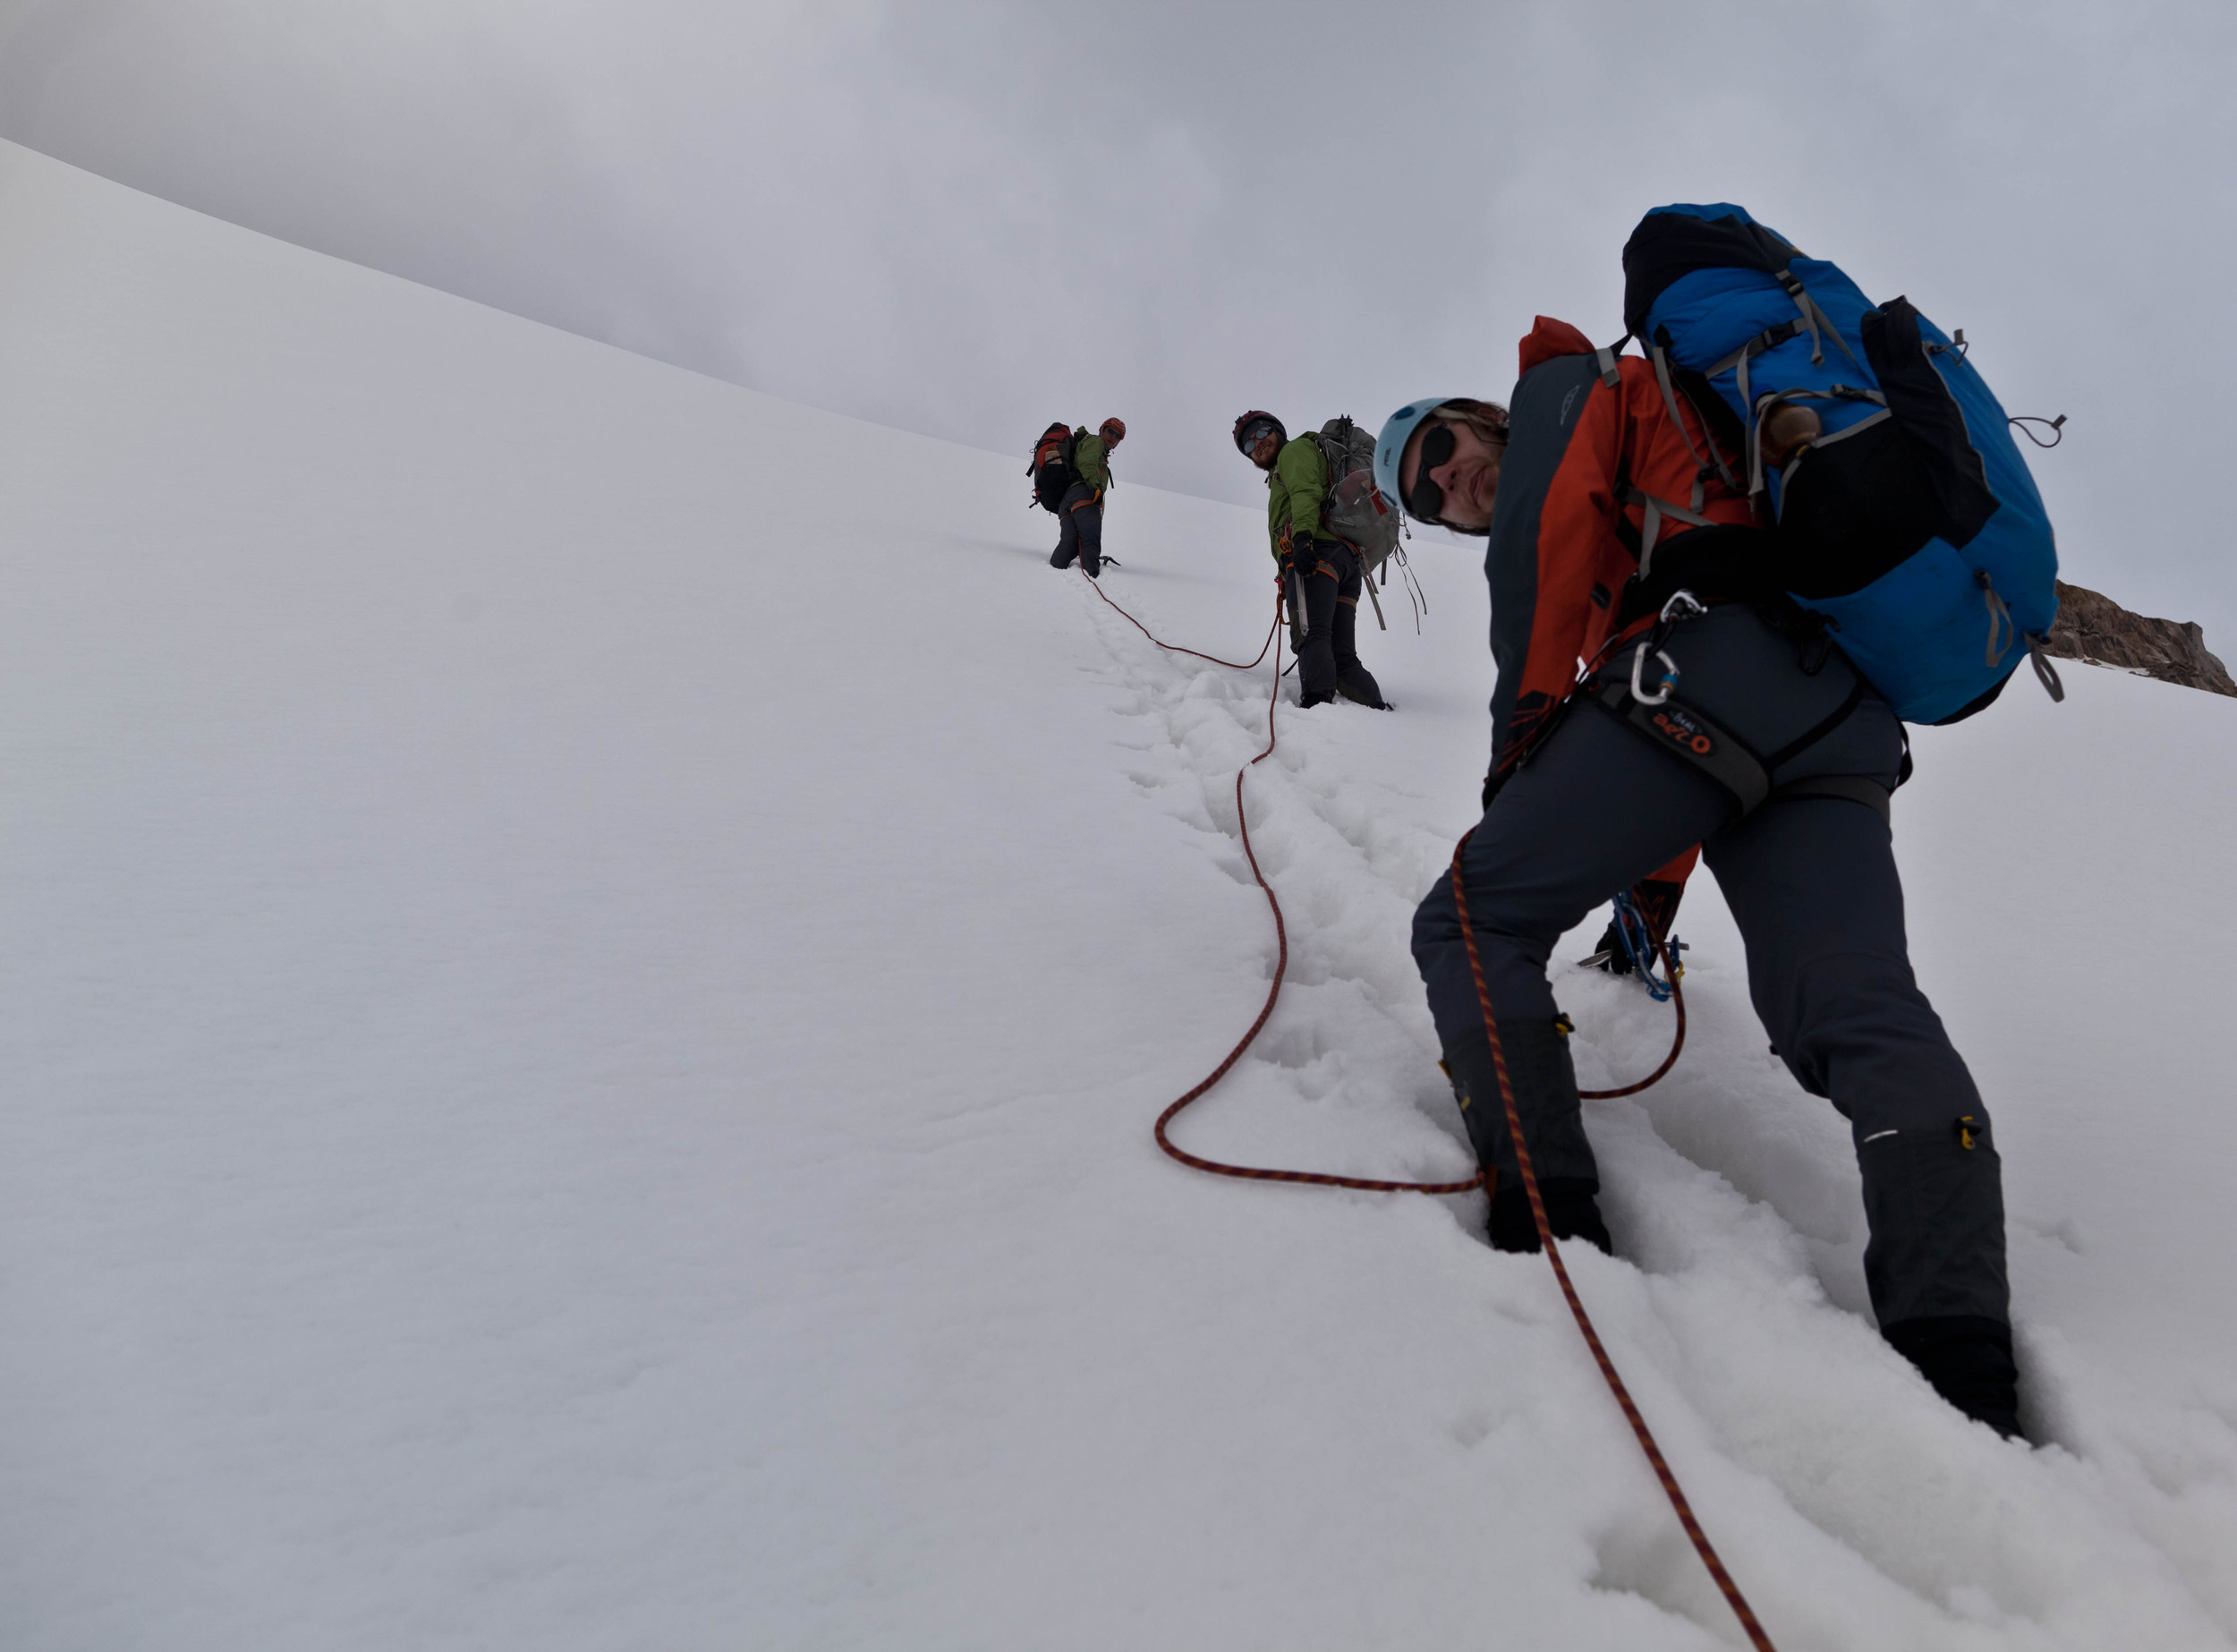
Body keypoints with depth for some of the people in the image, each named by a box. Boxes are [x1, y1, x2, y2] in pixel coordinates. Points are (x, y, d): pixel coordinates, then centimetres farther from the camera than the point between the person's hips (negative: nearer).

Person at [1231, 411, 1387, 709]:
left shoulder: (1295, 450, 18)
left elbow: (1306, 492, -5)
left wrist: (1303, 536, -24)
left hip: (1319, 549, -10)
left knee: (1312, 636, -28)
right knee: (1344, 659, 3)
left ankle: (1317, 701, -45)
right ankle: (1379, 710, -11)